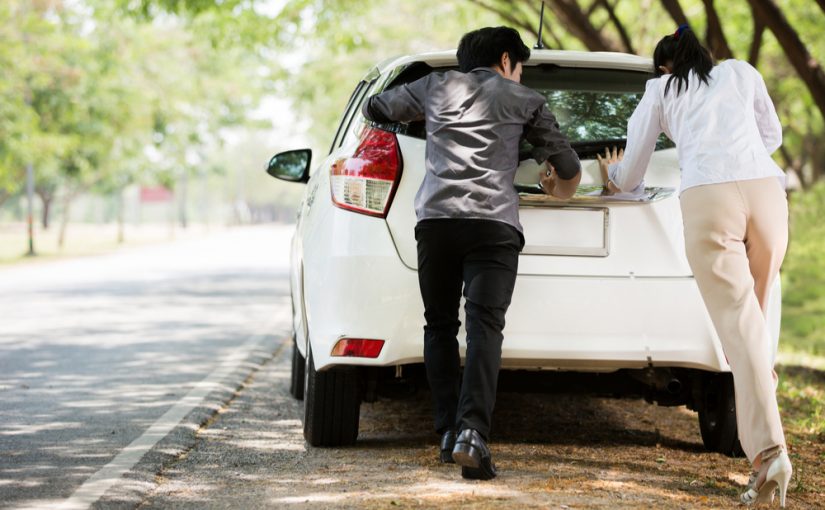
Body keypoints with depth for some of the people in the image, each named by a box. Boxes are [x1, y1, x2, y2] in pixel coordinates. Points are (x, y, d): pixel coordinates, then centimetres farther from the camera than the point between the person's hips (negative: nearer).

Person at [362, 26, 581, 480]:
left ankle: (450, 432, 7)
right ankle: (472, 433, -27)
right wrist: (559, 191, 47)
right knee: (484, 326, -10)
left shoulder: (436, 86, 23)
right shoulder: (524, 99, 19)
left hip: (435, 217, 2)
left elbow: (375, 108, 37)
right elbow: (570, 171, 24)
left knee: (440, 326, 14)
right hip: (494, 222, -2)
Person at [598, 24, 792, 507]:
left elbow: (630, 178, 28)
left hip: (708, 199, -2)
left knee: (739, 324, -10)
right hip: (766, 190, 2)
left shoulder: (659, 91, 22)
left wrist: (616, 175, 51)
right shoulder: (742, 72, 25)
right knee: (754, 315, 20)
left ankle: (768, 450, -22)